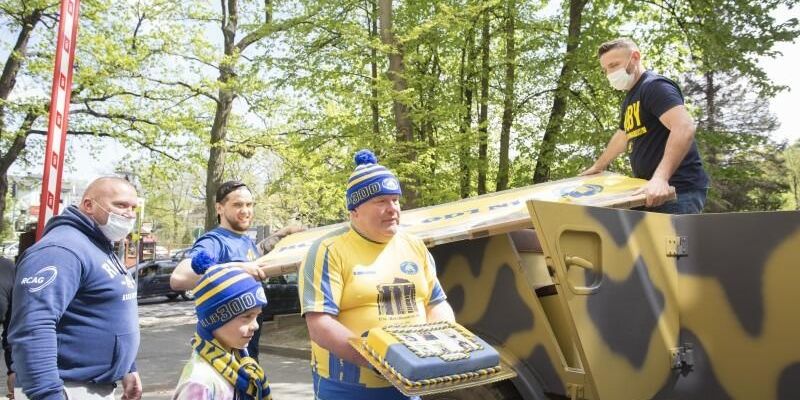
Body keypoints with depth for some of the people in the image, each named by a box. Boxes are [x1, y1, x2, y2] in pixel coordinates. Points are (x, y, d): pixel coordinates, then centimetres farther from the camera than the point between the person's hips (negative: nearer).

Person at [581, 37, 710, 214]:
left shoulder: (654, 86, -11)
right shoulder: (630, 98, 20)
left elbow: (684, 127, -26)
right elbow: (622, 136, 37)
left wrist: (660, 178, -37)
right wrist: (598, 166, 41)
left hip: (678, 190, -9)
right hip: (650, 192, 9)